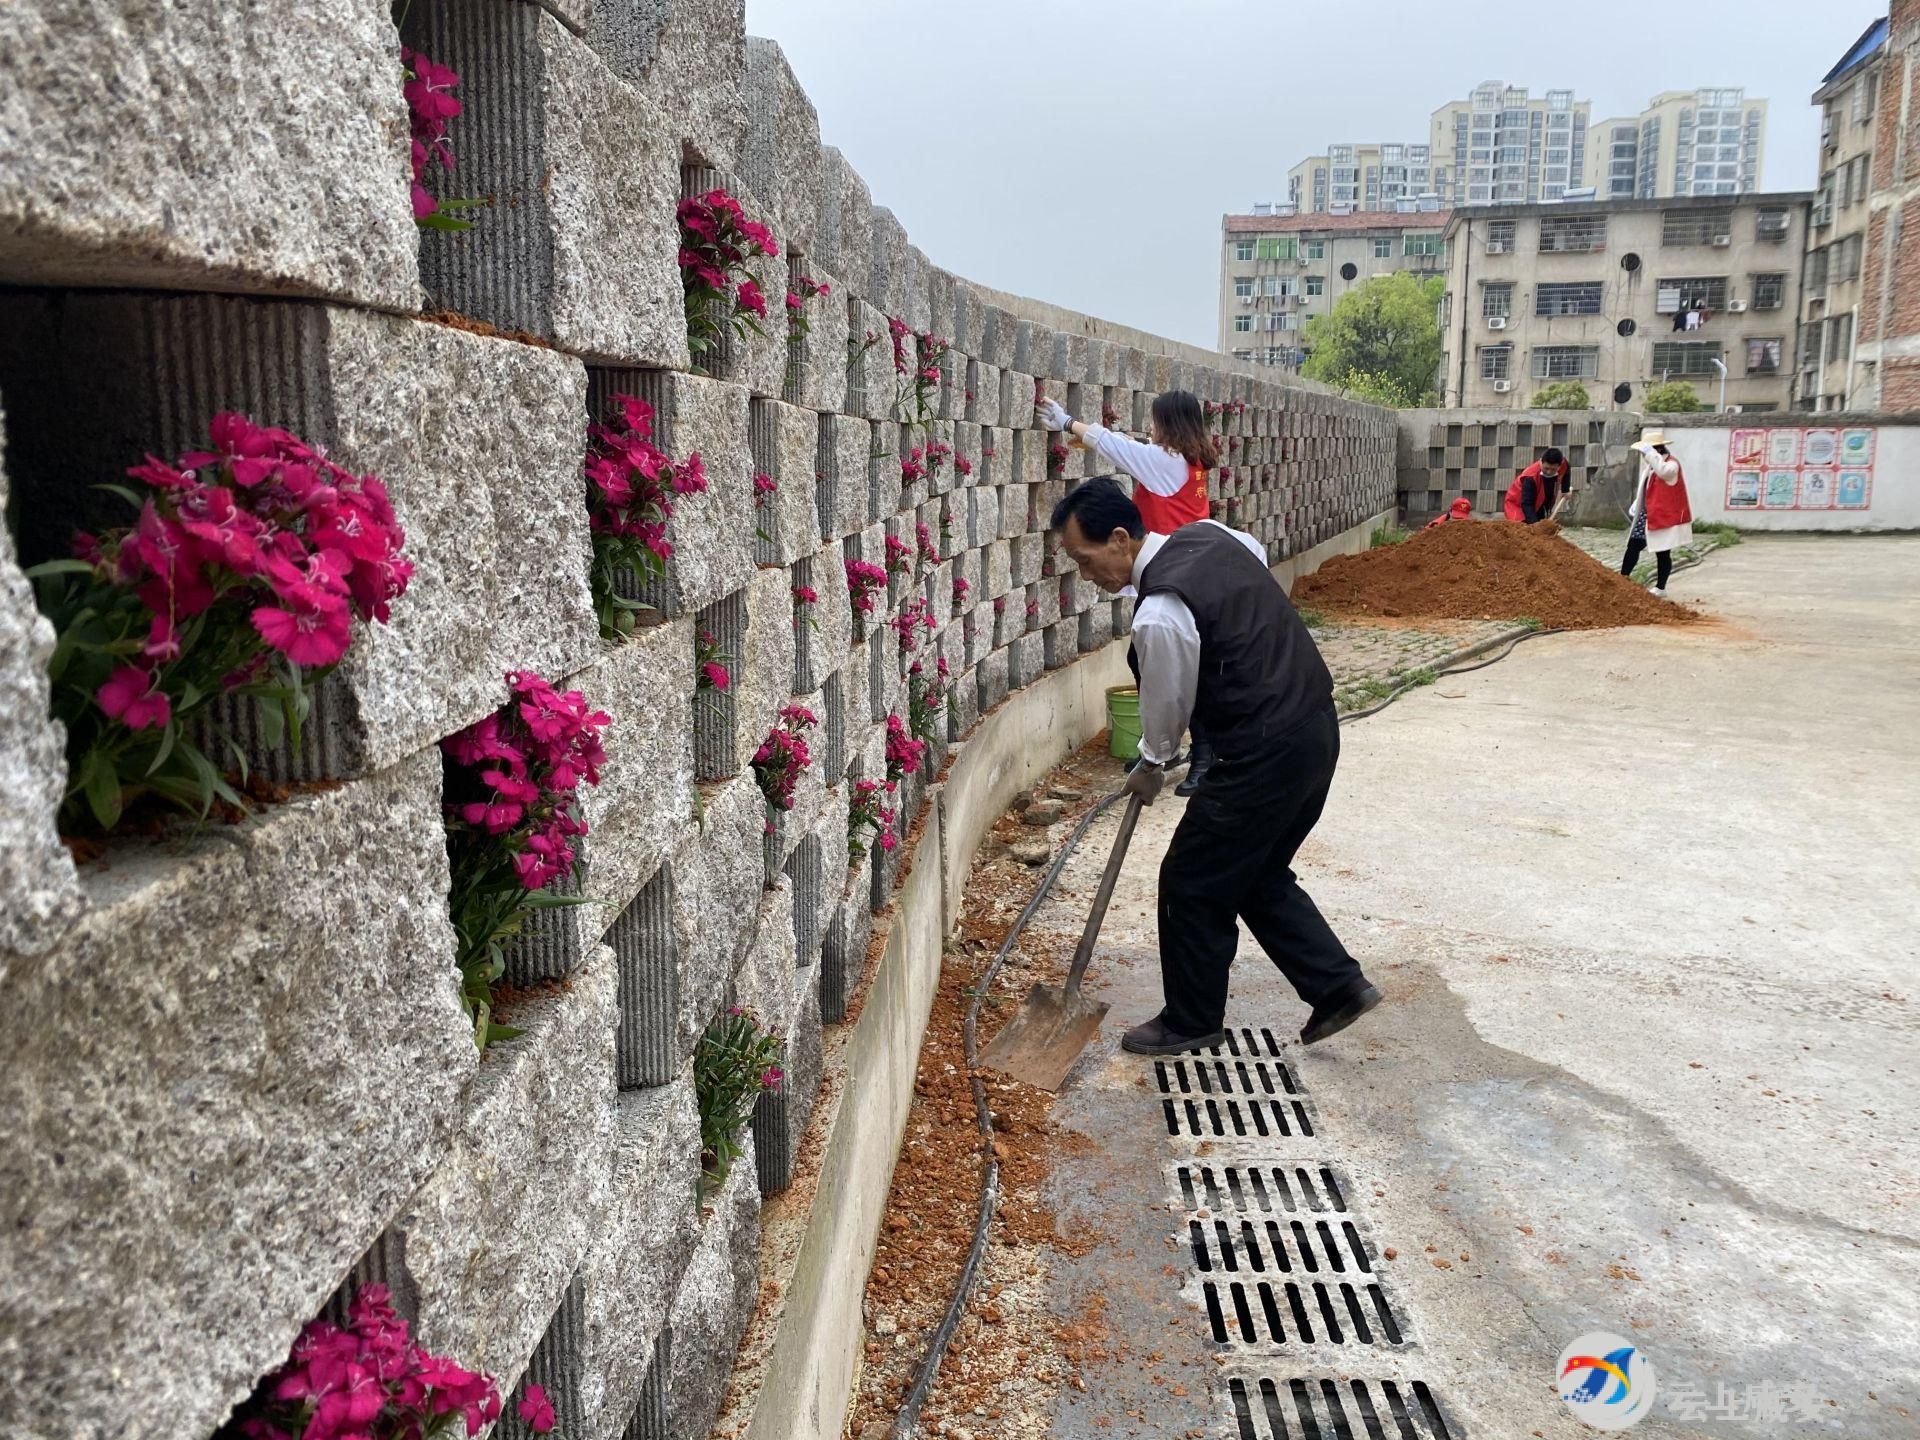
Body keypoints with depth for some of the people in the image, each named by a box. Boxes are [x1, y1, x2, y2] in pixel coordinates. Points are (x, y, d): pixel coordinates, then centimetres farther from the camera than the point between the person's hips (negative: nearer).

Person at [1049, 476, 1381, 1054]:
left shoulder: (1160, 615, -22)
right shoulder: (1209, 535, 4)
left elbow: (1167, 705, -8)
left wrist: (1149, 766, 14)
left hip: (1266, 755, -9)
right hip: (1317, 725, 10)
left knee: (1192, 883, 7)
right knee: (1259, 876, 22)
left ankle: (1190, 1021, 23)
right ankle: (1338, 983, 24)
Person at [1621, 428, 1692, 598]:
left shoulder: (1671, 465, -16)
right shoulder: (1651, 465, 13)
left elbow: (1663, 470, -42)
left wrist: (1650, 451, -35)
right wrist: (1635, 507, 13)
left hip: (1665, 517, -9)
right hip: (1647, 515, 9)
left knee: (1662, 553, 1)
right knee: (1633, 546, 9)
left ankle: (1660, 588, 10)